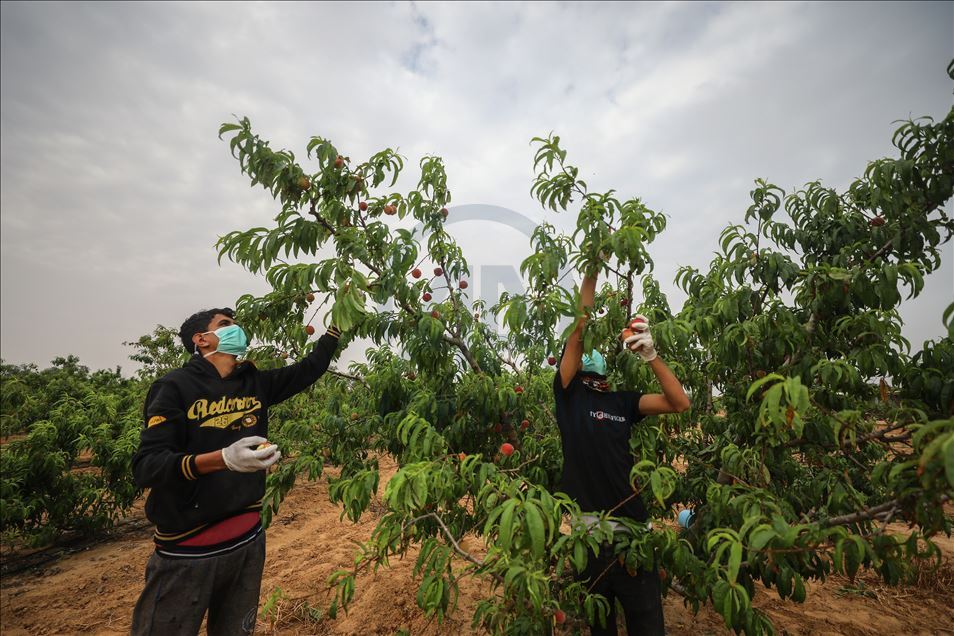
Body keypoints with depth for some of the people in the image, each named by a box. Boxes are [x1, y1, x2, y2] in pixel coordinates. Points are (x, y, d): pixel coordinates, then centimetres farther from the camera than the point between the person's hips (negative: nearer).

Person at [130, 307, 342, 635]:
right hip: (187, 549, -5)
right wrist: (223, 458, -34)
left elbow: (310, 367, 8)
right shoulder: (175, 387, -12)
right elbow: (145, 466, -18)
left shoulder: (256, 384, 3)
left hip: (248, 540, 5)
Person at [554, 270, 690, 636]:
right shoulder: (569, 393, -2)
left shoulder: (623, 401, 7)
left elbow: (680, 402, -2)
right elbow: (579, 331, -9)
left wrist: (650, 355, -12)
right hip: (587, 525, -2)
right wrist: (590, 274, -11)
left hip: (632, 523, 2)